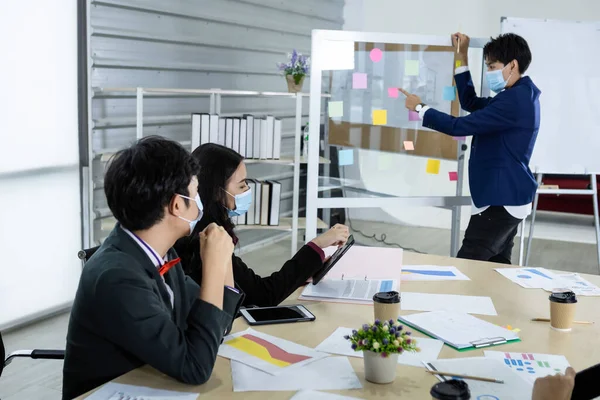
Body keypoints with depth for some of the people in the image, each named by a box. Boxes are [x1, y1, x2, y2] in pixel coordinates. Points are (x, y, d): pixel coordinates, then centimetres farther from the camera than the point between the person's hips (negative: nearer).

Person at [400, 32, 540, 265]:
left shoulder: (514, 100, -20)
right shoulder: (520, 96, 14)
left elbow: (460, 127, -20)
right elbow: (470, 103, 23)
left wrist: (419, 108, -8)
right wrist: (462, 58, 20)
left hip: (501, 201, -11)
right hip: (508, 199, 11)